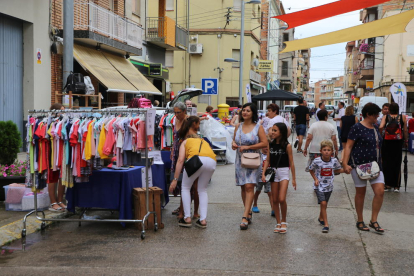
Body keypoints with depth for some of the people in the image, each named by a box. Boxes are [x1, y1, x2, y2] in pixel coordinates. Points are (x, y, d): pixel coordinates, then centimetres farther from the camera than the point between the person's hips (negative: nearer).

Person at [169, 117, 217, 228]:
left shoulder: (185, 142, 27)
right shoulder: (204, 141, 40)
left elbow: (180, 160, 13)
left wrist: (175, 179, 11)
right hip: (212, 161, 4)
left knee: (185, 188, 19)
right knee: (202, 190, 23)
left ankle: (187, 218, 15)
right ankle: (203, 220, 14)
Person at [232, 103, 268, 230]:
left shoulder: (258, 127, -3)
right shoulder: (238, 126, 11)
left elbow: (264, 143, -9)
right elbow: (234, 139, 22)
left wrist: (248, 147, -14)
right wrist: (233, 144, -3)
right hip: (240, 160, 5)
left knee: (249, 186, -14)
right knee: (243, 187, 8)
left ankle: (245, 217, -17)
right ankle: (248, 212, 23)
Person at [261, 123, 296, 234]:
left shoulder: (287, 146, -8)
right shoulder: (270, 145, 4)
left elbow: (291, 163, -4)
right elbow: (268, 160, 7)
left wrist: (294, 178, -2)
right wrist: (263, 173, -4)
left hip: (284, 172, -4)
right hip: (273, 172, 4)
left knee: (282, 199, -13)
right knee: (275, 200, 7)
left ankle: (284, 221, 8)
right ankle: (278, 223, 19)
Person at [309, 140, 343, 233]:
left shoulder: (334, 161, -8)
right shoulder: (317, 161, -15)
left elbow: (337, 170, 10)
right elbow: (311, 170, 3)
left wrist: (345, 169, -9)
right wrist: (315, 179, -9)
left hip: (329, 186, 3)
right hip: (319, 186, -3)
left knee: (324, 204, 16)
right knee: (323, 203, -15)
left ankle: (321, 218, 43)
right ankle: (326, 224, -9)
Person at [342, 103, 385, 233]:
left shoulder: (375, 128, 12)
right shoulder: (357, 128, -10)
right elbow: (348, 146, -12)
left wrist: (379, 162, 21)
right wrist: (345, 164, -20)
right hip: (359, 164, -6)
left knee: (380, 191, -5)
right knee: (361, 193, 5)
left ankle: (374, 221, 8)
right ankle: (360, 221, 20)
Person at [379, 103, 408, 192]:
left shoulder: (385, 117, -2)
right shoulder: (403, 118, 1)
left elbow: (381, 127, -16)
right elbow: (405, 131, 1)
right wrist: (406, 141, 11)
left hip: (387, 142, 0)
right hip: (398, 143, 0)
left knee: (386, 163, 10)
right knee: (397, 164, 8)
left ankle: (388, 185, 11)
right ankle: (396, 186, 9)